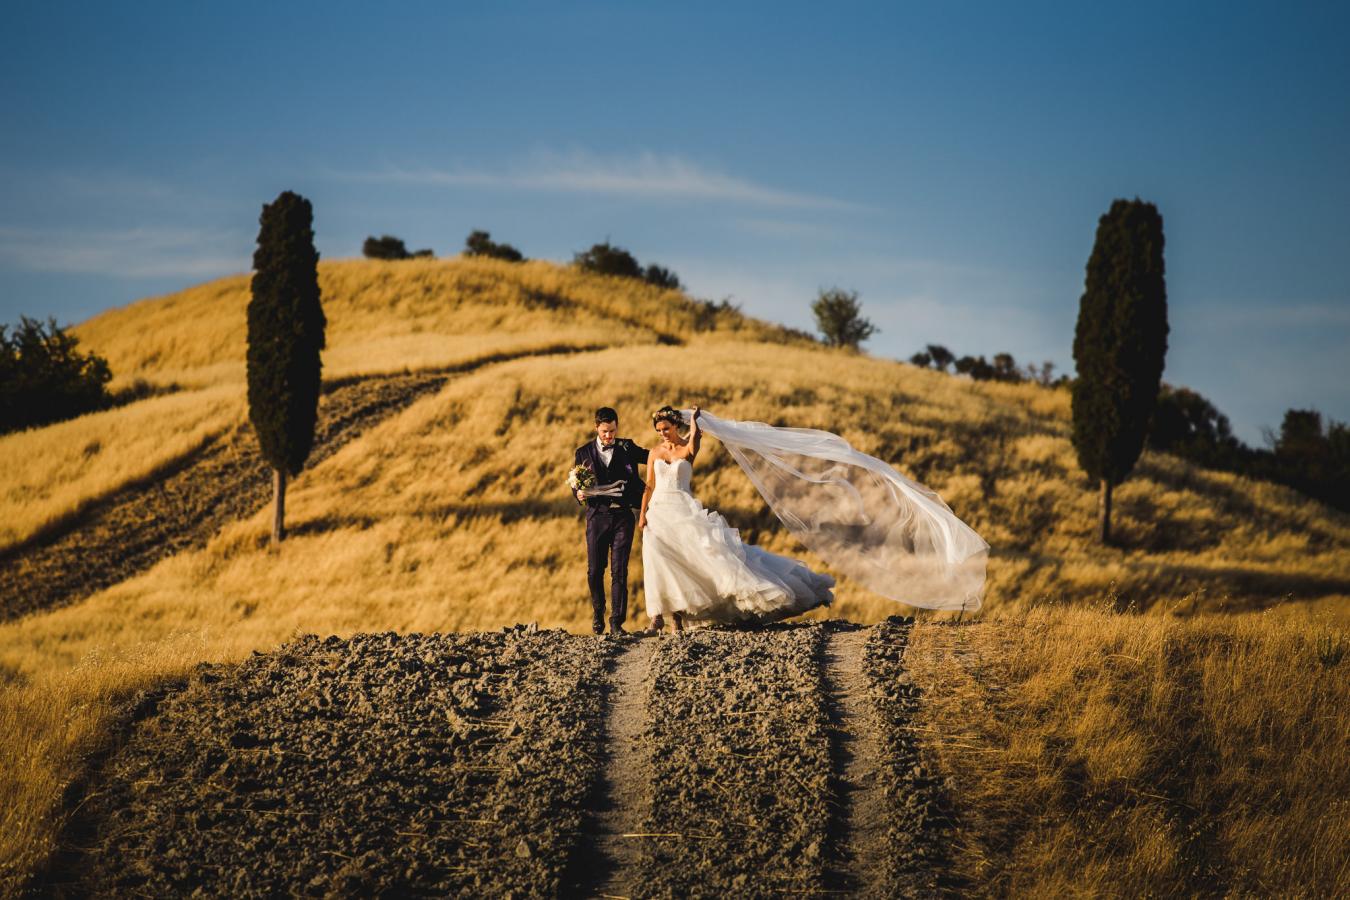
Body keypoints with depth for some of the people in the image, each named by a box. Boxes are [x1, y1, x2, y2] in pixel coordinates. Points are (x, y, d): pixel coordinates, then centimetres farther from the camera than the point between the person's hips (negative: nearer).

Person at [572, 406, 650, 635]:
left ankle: (617, 622, -5)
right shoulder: (584, 452, 8)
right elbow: (577, 485, 8)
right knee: (594, 570, 2)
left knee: (619, 570, -6)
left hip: (623, 515, -1)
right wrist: (579, 494, -13)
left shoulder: (627, 448, 9)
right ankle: (598, 612, 26)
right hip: (597, 516, 1)